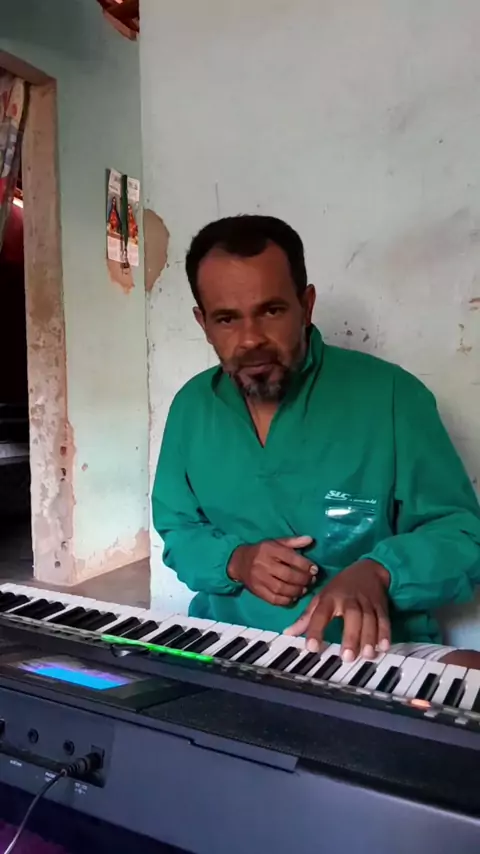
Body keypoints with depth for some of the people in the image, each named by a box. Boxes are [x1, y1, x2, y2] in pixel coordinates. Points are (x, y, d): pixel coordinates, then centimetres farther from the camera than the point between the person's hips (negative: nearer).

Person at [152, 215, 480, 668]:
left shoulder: (390, 395, -12)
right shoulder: (191, 406, 2)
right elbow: (176, 532, 10)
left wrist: (378, 571, -27)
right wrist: (234, 560, -11)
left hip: (370, 651, -1)